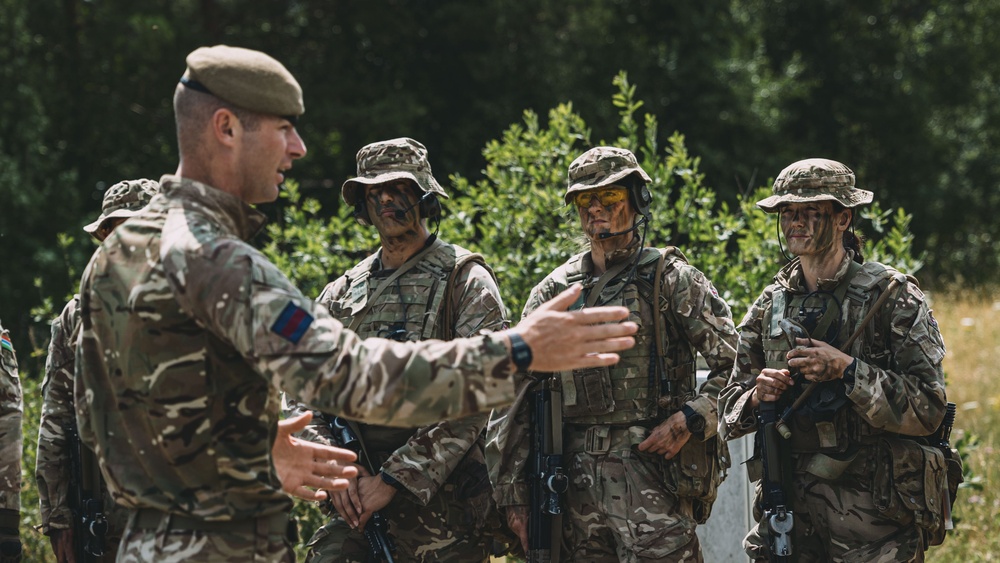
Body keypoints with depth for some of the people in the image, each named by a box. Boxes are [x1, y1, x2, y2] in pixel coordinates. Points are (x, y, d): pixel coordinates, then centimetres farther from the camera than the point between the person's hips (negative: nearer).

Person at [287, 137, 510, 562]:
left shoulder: (464, 280, 0)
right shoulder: (341, 295, 16)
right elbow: (301, 395, 11)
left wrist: (393, 479, -15)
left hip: (441, 501, -4)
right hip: (356, 501, 4)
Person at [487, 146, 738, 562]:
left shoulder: (672, 281, 2)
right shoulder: (553, 292, 13)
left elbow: (737, 365, -1)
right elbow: (515, 398, 13)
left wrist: (690, 421, -12)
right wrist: (513, 492, 7)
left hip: (653, 477, -4)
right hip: (577, 479, 4)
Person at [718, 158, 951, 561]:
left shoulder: (892, 295, -4)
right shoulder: (770, 305, 11)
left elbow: (928, 408, -11)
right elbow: (730, 409, 16)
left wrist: (847, 369, -19)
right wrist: (757, 396, -6)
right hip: (790, 512, 4)